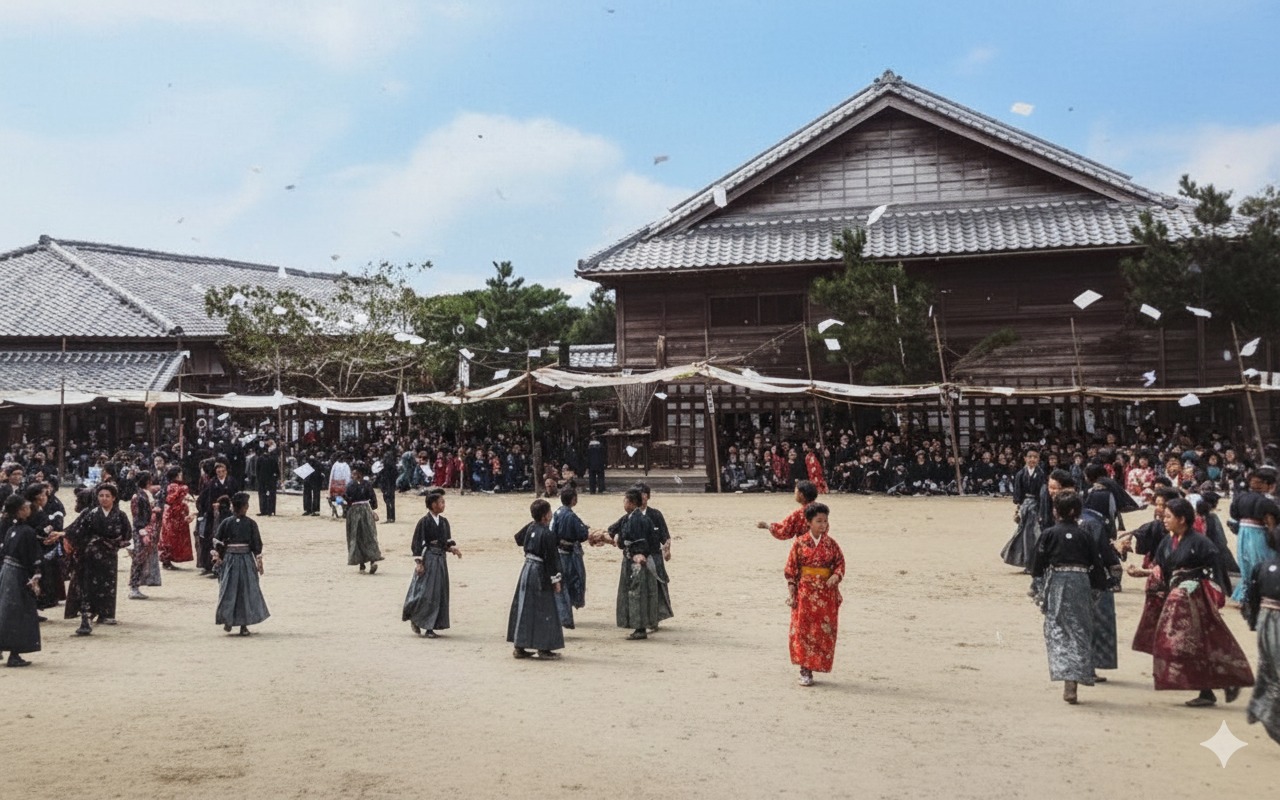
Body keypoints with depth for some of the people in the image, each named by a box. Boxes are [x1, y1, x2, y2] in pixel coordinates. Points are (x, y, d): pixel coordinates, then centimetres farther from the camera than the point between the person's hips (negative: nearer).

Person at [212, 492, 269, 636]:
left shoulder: (226, 522, -2)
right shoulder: (251, 524, -5)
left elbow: (217, 541, -1)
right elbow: (257, 544, -4)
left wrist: (217, 557, 10)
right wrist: (259, 562, 3)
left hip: (229, 560, 1)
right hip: (246, 560, -1)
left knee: (228, 591, 13)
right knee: (247, 591, 7)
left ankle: (227, 621, 9)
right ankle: (244, 626, 7)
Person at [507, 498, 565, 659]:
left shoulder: (530, 528, 4)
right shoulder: (548, 535, -18)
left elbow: (518, 538, 24)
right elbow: (551, 559, -17)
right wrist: (556, 580, -10)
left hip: (527, 570, 8)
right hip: (541, 573, -8)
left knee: (524, 608, 11)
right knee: (544, 611, 0)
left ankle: (519, 646, 15)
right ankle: (544, 648, 3)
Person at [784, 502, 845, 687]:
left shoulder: (831, 544, 4)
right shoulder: (800, 543, -2)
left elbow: (840, 563, 6)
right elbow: (791, 570, -1)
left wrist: (836, 576, -16)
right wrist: (791, 593, -5)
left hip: (826, 594, 2)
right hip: (805, 593, -2)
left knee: (823, 631, 4)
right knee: (803, 630, -1)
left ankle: (815, 666, 16)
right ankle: (805, 670, 6)